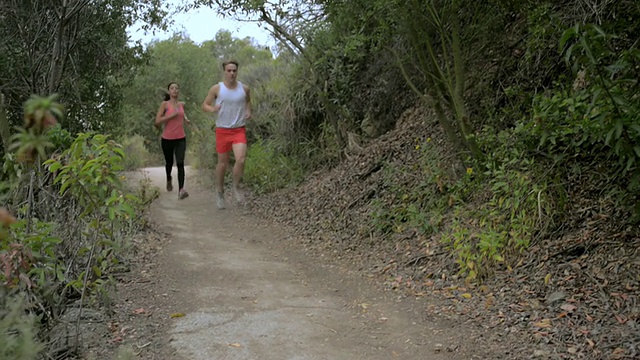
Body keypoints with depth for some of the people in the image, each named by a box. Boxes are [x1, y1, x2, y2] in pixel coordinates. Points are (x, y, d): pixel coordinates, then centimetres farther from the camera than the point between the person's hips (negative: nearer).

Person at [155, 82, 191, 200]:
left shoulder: (182, 104, 7)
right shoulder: (165, 104, -5)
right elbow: (157, 122, -12)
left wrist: (186, 119, 10)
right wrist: (171, 115, -20)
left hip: (180, 139, 1)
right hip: (167, 139, -1)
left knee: (180, 163, -17)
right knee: (169, 162, 18)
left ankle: (181, 190, -27)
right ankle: (169, 180, 50)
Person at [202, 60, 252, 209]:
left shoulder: (244, 88, 0)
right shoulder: (216, 88, -5)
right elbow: (205, 105, 3)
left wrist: (248, 111, 1)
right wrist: (212, 109, -20)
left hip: (239, 130, 1)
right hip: (222, 130, -1)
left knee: (240, 160, -19)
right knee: (223, 163, 8)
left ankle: (236, 186, 7)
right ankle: (219, 192, 30)